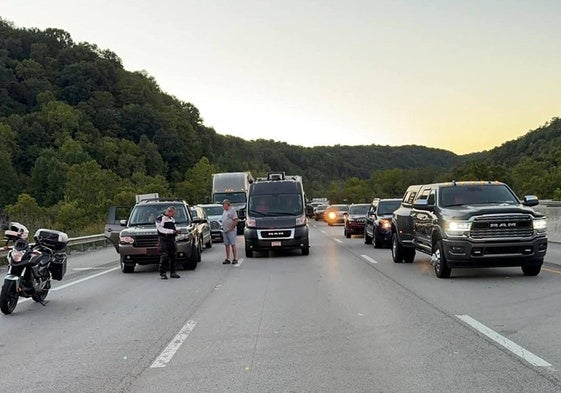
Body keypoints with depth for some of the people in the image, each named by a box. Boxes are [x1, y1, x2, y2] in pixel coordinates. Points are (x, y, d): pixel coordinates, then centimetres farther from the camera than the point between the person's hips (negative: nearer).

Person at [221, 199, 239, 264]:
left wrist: (232, 228, -15)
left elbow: (236, 220, -14)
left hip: (231, 231, -8)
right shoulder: (224, 211, 17)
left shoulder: (232, 210, -8)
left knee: (233, 245, -6)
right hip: (225, 231, 8)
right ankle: (227, 259, 12)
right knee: (227, 245, 8)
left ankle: (235, 259, -2)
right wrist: (223, 228, 12)